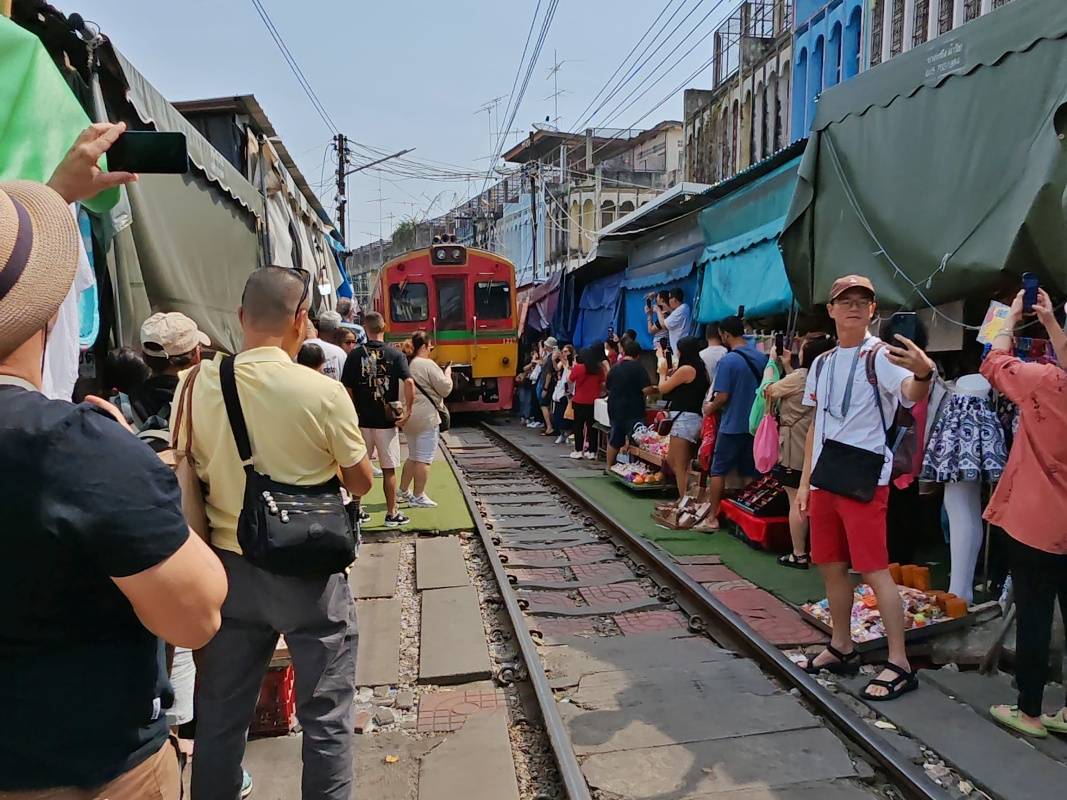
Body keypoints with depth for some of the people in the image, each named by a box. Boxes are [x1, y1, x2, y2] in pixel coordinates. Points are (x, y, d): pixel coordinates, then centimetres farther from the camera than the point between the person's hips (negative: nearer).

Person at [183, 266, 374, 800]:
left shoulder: (198, 383, -7)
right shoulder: (324, 392, -18)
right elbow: (360, 483, -6)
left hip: (229, 563, 4)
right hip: (308, 568, -4)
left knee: (220, 715, 19)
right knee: (325, 716, 12)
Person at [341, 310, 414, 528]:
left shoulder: (355, 355, -3)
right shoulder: (395, 354, -5)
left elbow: (347, 389, -4)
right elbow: (409, 383, -18)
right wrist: (408, 411, -10)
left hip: (362, 420, 2)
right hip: (387, 421, -1)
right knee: (389, 469, 7)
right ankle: (392, 514, 13)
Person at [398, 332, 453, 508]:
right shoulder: (428, 365, -14)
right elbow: (445, 389, -12)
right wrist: (447, 373, 4)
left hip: (408, 416, 8)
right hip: (426, 417, -8)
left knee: (412, 456, 21)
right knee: (424, 459, -1)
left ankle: (403, 491, 27)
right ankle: (418, 497, 3)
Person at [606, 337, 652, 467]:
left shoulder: (614, 368, 7)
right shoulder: (638, 367, -11)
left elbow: (608, 388, 18)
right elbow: (646, 389, -19)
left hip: (614, 410, 6)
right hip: (633, 411, -6)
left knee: (613, 441, 15)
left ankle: (609, 468, 23)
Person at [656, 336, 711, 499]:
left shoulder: (686, 369, -14)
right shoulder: (700, 369, 13)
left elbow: (663, 388, -3)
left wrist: (662, 372, 14)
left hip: (684, 419, -10)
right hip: (694, 418, 10)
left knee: (679, 466, -4)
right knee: (671, 461, 17)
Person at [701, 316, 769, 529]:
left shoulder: (728, 360, -15)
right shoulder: (761, 358, 4)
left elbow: (722, 396, -16)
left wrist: (710, 408, 2)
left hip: (732, 425, -6)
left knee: (718, 471, 5)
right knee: (750, 472, 13)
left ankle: (712, 518, 8)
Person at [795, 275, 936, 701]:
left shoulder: (880, 354, -9)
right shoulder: (822, 362, 12)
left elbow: (911, 394, -30)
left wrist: (924, 373, -54)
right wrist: (804, 481, 14)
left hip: (864, 478, -7)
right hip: (824, 476, 7)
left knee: (874, 569, -6)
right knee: (831, 566, 14)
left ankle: (899, 664, 5)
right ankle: (841, 647, 29)